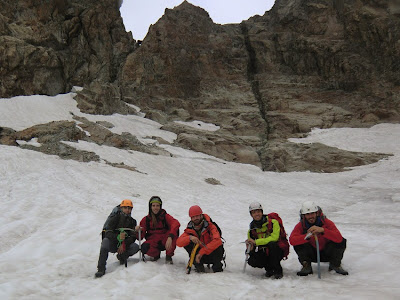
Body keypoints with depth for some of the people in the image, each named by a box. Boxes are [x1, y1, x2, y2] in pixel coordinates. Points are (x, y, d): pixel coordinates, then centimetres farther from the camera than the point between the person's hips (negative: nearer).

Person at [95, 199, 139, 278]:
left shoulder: (132, 221, 5)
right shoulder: (115, 218, -5)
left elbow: (133, 237, -5)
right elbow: (108, 233, -16)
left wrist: (124, 244, -23)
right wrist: (118, 237, -36)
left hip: (125, 244, 2)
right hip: (112, 243, -2)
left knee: (136, 247, -25)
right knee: (105, 241, -34)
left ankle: (121, 256, 5)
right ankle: (101, 269, -33)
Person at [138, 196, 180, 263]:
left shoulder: (165, 216, -3)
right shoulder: (146, 219, 4)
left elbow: (176, 223, -25)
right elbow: (140, 237, -1)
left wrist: (170, 237, -43)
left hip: (165, 241, 0)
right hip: (153, 242, 1)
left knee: (175, 230, -29)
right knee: (144, 248, -34)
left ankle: (169, 256, -11)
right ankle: (156, 254, 3)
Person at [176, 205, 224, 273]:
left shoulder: (210, 226, -19)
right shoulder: (190, 230, -8)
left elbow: (217, 240, -36)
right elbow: (178, 242, -20)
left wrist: (201, 252, -40)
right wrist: (190, 238, -41)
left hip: (212, 254, -3)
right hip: (201, 255, 3)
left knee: (217, 245, -35)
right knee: (187, 242, -19)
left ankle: (217, 267, -12)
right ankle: (198, 265, -12)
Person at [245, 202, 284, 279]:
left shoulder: (272, 222, -13)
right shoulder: (252, 228, 2)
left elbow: (274, 238, -25)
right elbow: (251, 245, 8)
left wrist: (256, 242, -28)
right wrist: (250, 249, -18)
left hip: (278, 250, -3)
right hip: (263, 253, 4)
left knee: (272, 244, -36)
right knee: (252, 261, -25)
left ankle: (278, 271, -15)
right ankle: (269, 268, 7)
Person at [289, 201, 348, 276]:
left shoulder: (326, 222, -17)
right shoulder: (301, 225, -14)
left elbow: (339, 238, -33)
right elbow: (292, 240, -30)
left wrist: (322, 230, -47)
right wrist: (307, 236, -46)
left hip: (326, 253, 0)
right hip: (311, 254, 0)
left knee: (341, 242, -24)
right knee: (298, 243, -27)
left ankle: (335, 265, 1)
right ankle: (306, 267, -5)